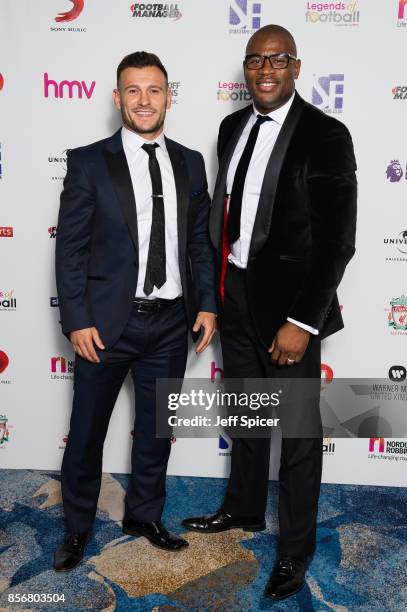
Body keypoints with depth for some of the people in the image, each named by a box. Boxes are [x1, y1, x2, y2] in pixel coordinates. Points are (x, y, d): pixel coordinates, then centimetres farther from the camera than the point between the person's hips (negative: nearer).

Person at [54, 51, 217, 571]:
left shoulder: (190, 163, 7)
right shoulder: (89, 162, -4)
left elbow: (201, 241, 10)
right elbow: (70, 247, -6)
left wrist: (207, 304, 3)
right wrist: (77, 320, -11)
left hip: (171, 323, 3)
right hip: (108, 321, -3)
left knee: (156, 428, 16)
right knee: (87, 431, 10)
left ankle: (144, 515, 38)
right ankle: (77, 525, 33)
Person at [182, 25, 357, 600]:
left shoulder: (326, 135, -13)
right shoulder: (233, 126, 7)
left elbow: (337, 240, -15)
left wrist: (302, 321, -19)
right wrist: (216, 286, 11)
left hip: (288, 301, -6)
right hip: (235, 292, 7)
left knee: (298, 428, 8)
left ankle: (295, 548, 28)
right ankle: (245, 508, 44)